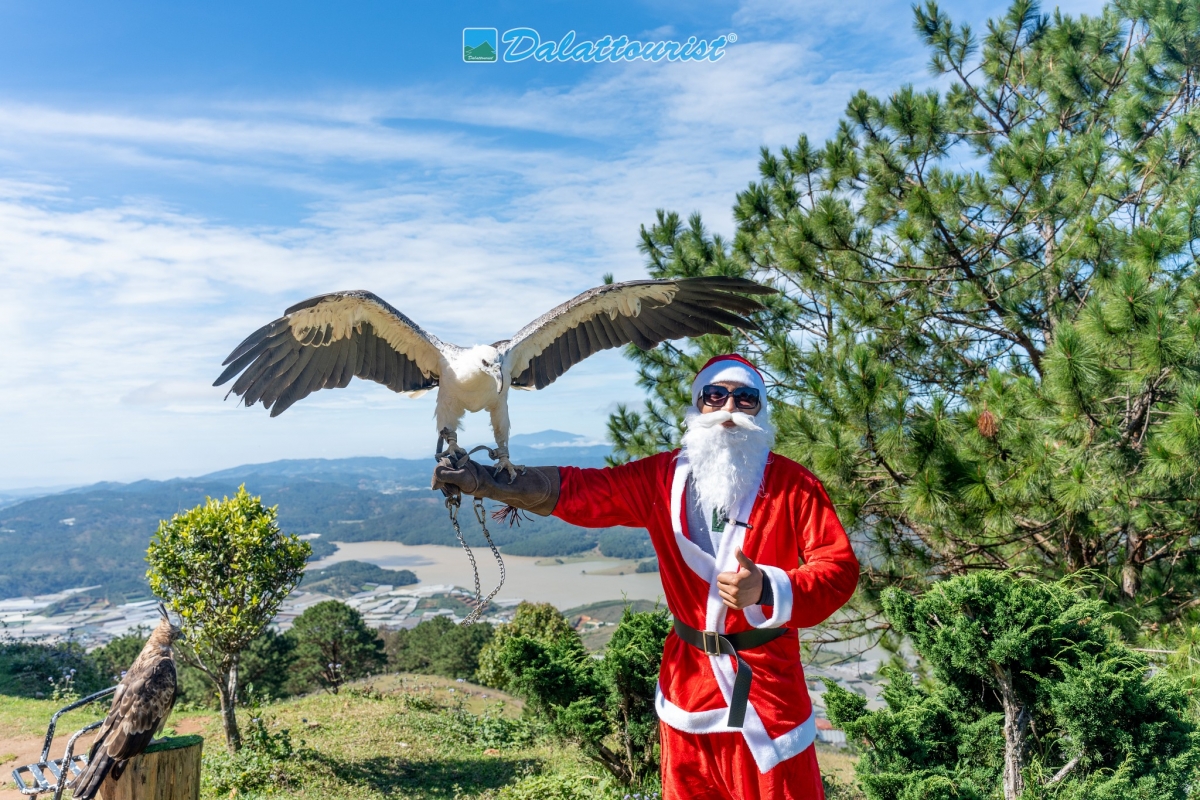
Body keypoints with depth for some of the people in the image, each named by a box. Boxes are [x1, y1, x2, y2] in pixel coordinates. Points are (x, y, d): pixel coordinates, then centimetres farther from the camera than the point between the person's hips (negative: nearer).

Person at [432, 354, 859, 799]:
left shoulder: (793, 484, -8)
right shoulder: (663, 477, 0)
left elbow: (839, 568, -12)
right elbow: (580, 490, -3)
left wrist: (767, 590, -30)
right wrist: (487, 480, -13)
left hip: (766, 679, -3)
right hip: (687, 677, 3)